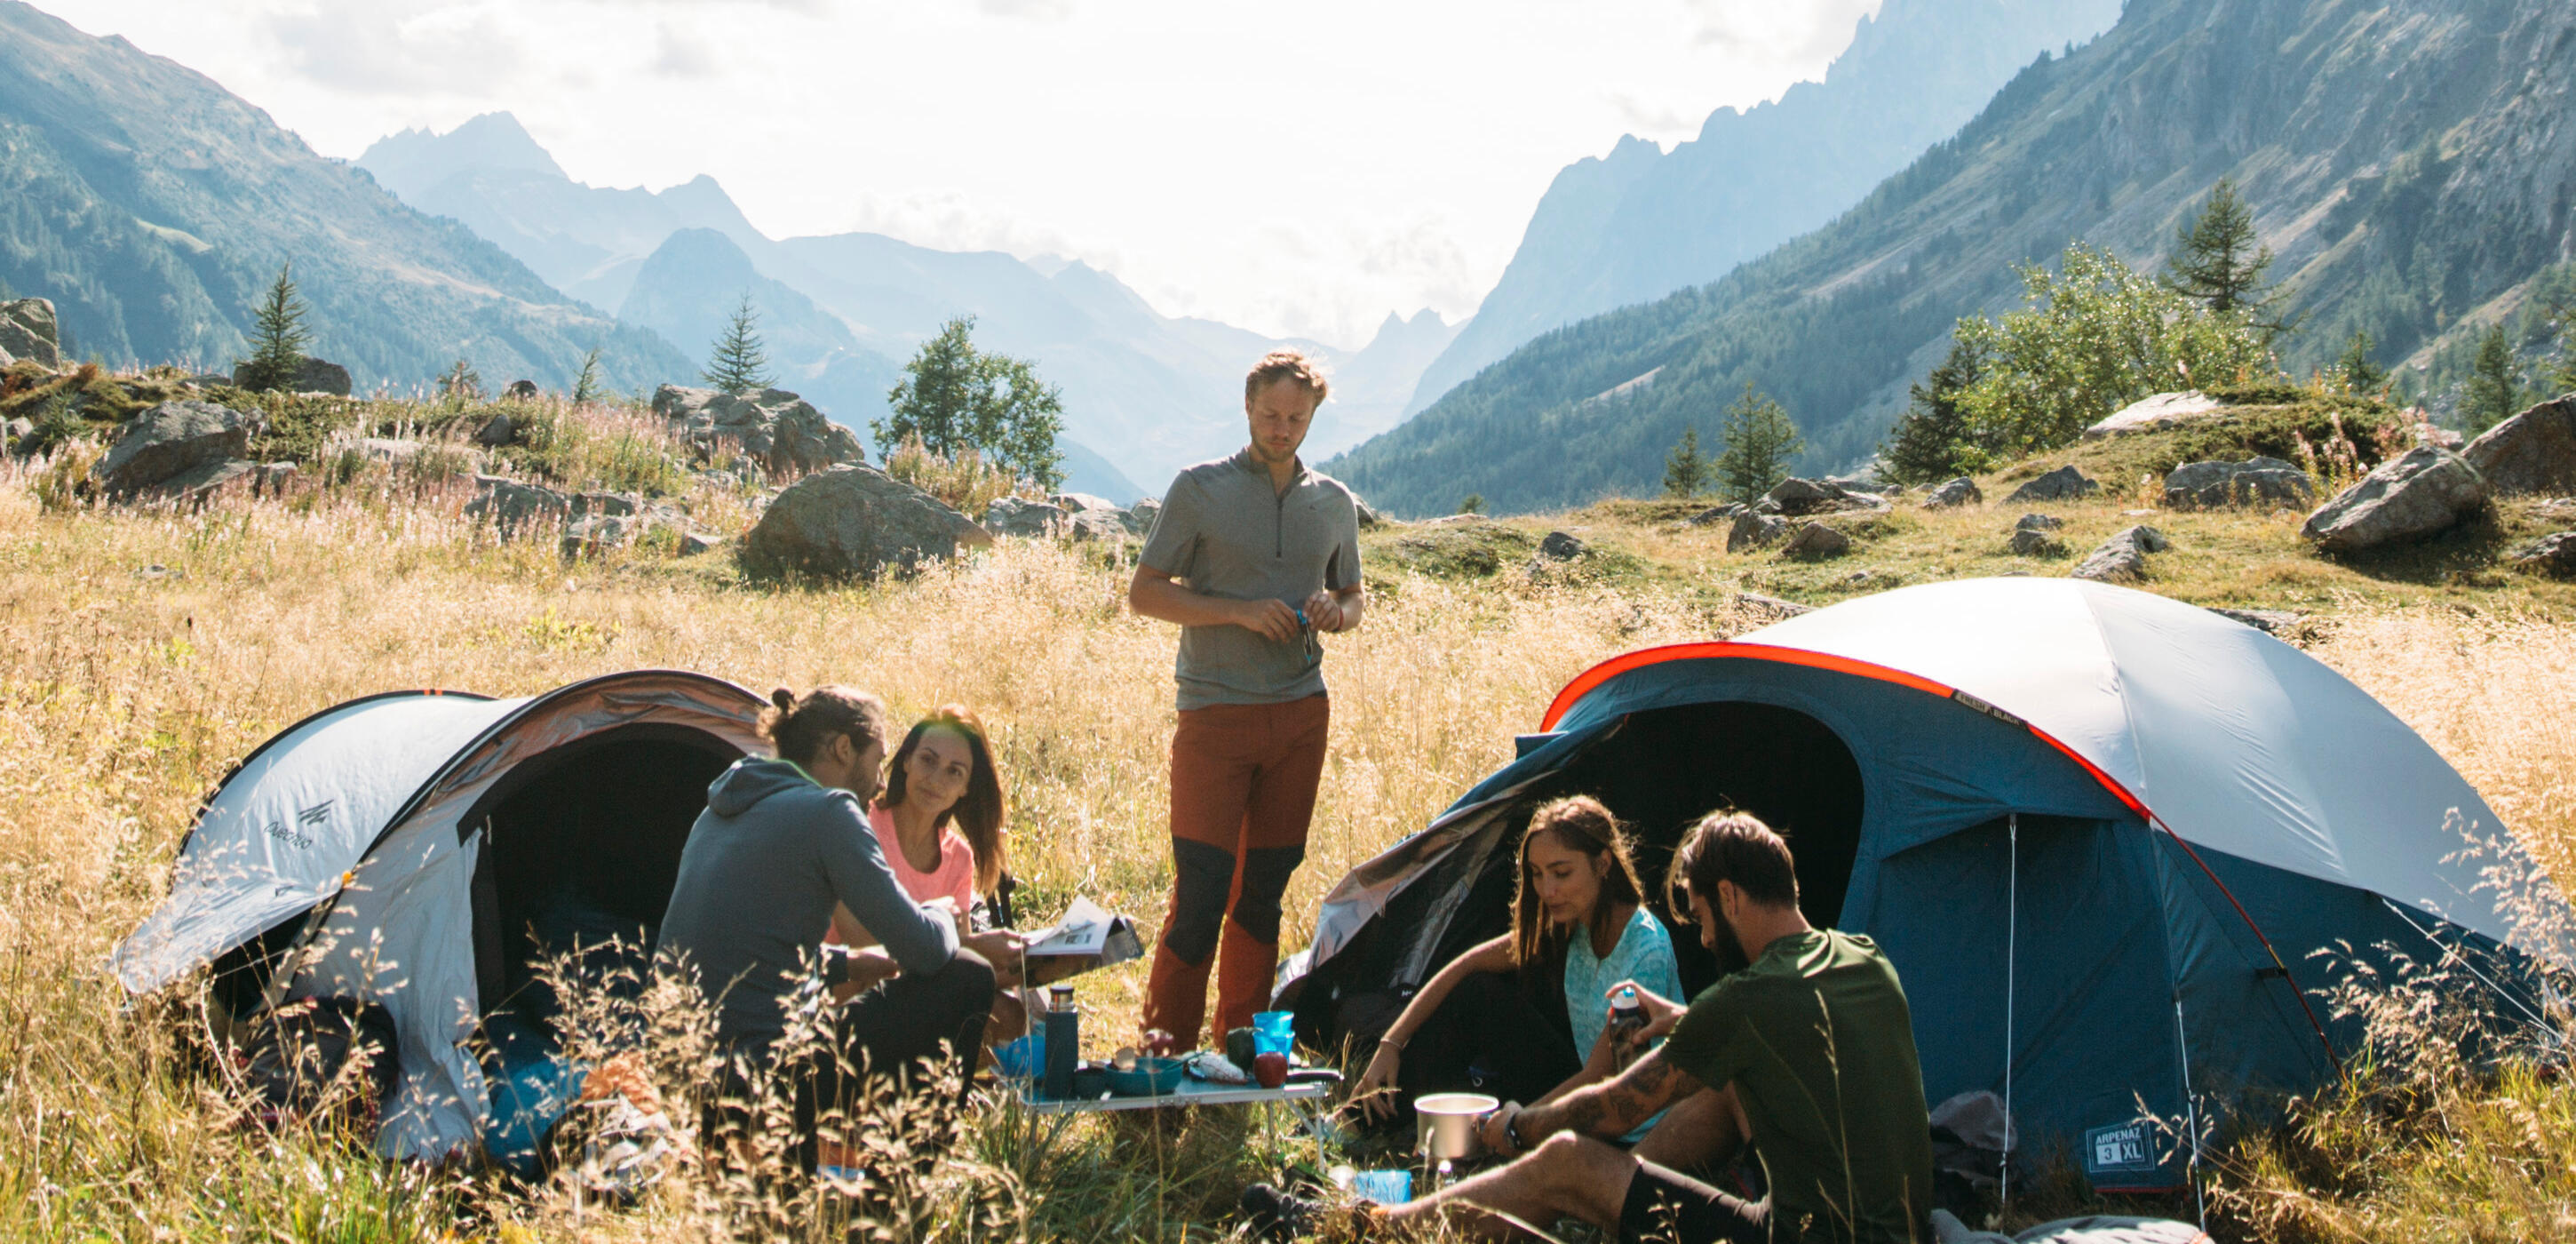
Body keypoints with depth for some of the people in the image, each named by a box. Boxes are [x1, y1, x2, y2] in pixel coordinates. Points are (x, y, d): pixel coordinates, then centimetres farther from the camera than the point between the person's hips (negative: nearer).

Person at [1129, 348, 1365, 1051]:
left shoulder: (1335, 505, 11)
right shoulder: (1200, 490, -2)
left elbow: (1353, 595, 23)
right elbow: (1143, 594, -3)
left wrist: (1337, 613, -3)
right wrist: (1239, 611, -15)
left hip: (1300, 712, 4)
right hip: (1215, 713, -4)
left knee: (1266, 886, 9)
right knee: (1201, 891, -9)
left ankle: (1244, 1045, 19)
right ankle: (1164, 1043, 0)